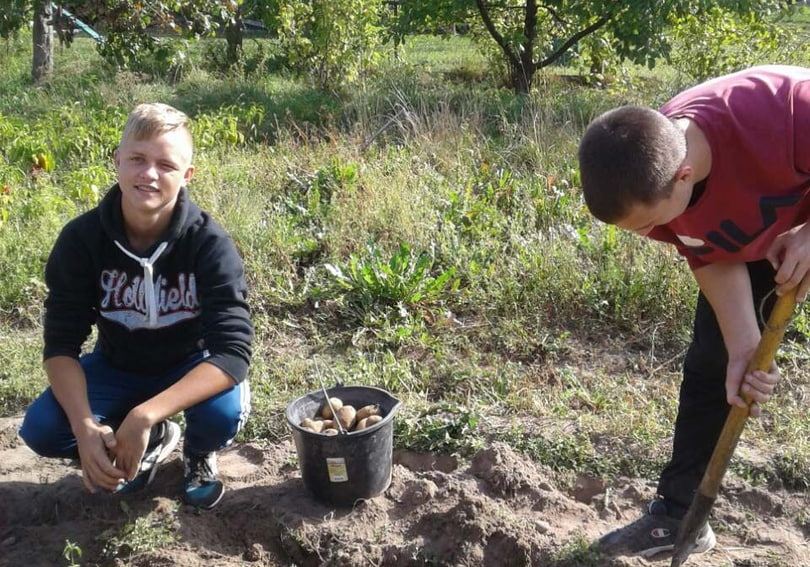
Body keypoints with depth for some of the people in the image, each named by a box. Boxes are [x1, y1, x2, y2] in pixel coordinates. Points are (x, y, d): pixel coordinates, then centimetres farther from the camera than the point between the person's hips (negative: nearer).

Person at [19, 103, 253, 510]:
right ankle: (154, 440, 10)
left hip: (191, 366, -2)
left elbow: (233, 351, -35)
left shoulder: (210, 244, -28)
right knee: (40, 430, -20)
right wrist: (85, 427, -36)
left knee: (224, 412, -33)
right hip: (118, 366, 3)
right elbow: (61, 343, -18)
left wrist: (144, 415, -45)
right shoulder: (81, 238, -21)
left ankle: (198, 454, 6)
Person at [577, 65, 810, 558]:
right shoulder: (651, 181, -26)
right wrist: (745, 349, -27)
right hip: (750, 241, 4)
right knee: (710, 365, 4)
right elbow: (714, 260, -15)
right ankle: (677, 515, 17)